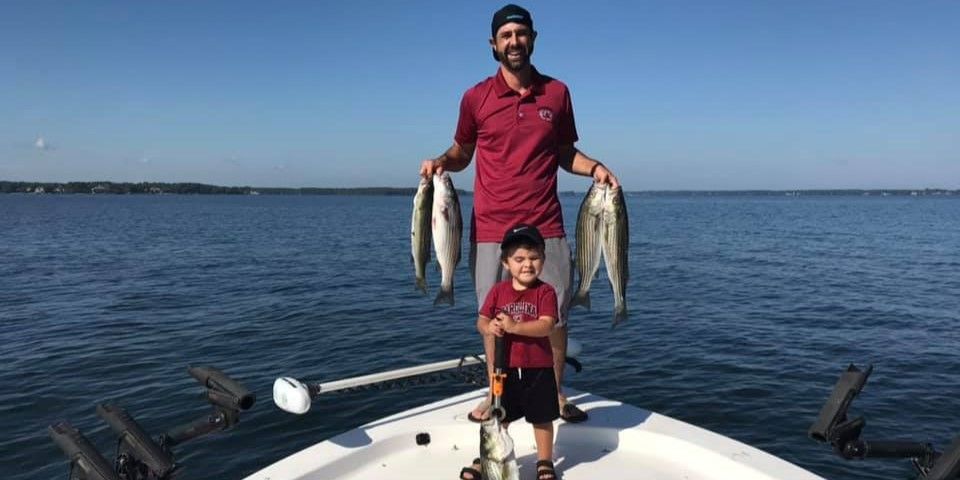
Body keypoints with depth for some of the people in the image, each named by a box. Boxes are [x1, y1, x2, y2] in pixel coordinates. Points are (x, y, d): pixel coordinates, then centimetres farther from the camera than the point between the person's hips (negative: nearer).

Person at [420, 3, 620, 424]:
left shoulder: (557, 93, 8)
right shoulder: (476, 98, 3)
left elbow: (565, 153, 15)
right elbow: (461, 152, 11)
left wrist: (594, 168, -3)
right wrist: (441, 162, -9)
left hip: (546, 227, 1)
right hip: (491, 229, -1)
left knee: (555, 313, 6)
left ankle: (556, 393, 25)